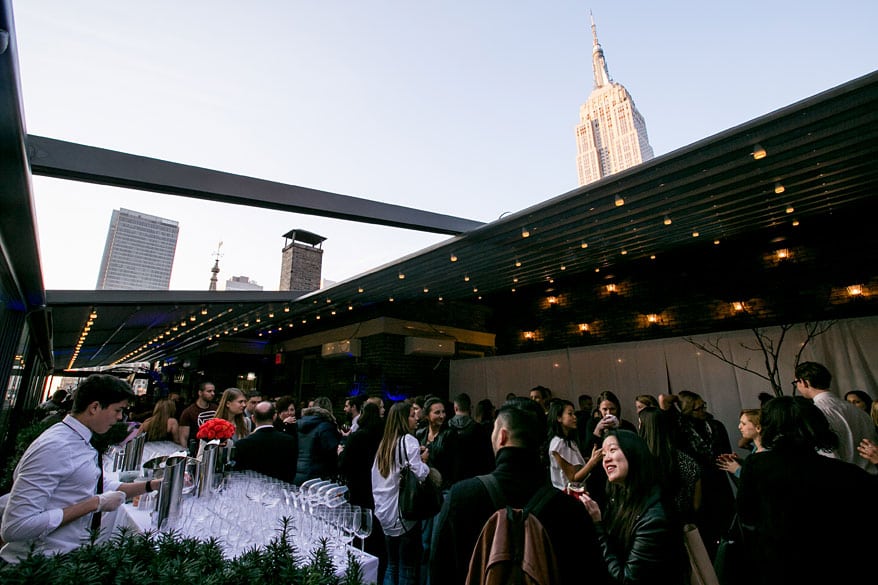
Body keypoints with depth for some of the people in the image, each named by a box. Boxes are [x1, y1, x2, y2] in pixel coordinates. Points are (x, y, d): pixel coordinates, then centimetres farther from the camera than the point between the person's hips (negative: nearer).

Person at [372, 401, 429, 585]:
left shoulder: (384, 442, 9)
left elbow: (376, 477, 13)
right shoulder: (408, 440, -14)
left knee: (392, 566, 19)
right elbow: (419, 473, -24)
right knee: (408, 569, 5)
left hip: (386, 514, 7)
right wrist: (425, 463, -5)